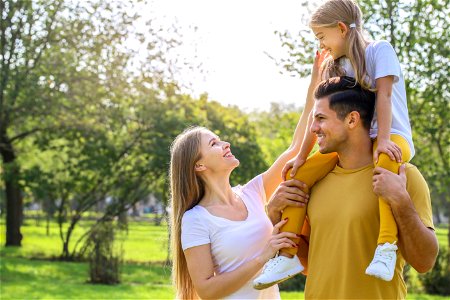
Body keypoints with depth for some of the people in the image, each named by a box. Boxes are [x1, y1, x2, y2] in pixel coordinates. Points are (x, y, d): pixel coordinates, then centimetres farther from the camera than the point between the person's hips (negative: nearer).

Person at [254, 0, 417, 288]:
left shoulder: (379, 50, -3)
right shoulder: (334, 68, 15)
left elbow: (384, 94, -16)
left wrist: (383, 140, -27)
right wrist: (302, 156, 4)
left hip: (392, 137, -6)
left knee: (385, 161, -42)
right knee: (297, 175, -7)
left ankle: (387, 245, -44)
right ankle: (289, 255, -4)